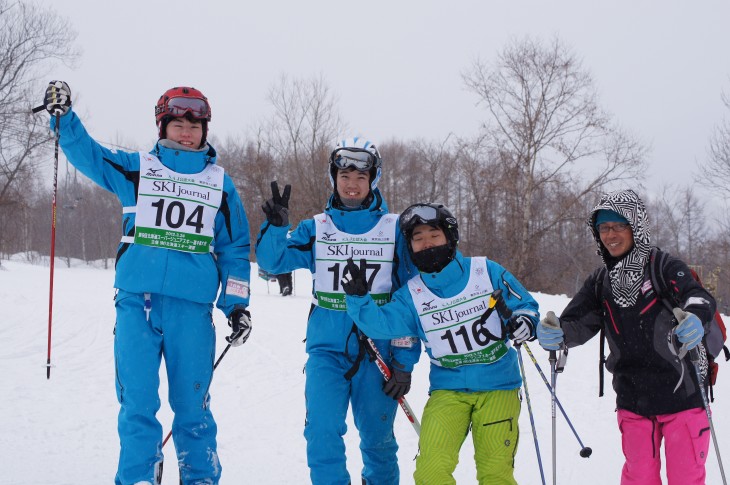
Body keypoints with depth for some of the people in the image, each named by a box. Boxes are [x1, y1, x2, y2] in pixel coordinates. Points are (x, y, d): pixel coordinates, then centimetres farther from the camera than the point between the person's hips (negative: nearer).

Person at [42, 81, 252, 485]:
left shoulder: (220, 184, 12)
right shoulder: (136, 169, 11)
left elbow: (235, 249, 13)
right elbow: (85, 152, 6)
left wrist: (237, 304, 6)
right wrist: (62, 115, -11)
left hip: (192, 308, 0)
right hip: (137, 302, 0)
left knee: (191, 404, 3)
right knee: (137, 402, -2)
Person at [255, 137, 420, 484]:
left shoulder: (394, 230, 4)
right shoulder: (316, 229, 8)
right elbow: (273, 260, -6)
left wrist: (404, 362, -2)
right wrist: (276, 225, -24)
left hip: (377, 351, 0)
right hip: (327, 349, 1)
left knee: (378, 438, 8)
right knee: (322, 431, -14)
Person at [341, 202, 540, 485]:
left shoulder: (487, 272, -2)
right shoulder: (412, 294, 3)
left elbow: (524, 304, 6)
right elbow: (382, 324, -11)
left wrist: (524, 321, -15)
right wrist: (358, 297, -25)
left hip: (498, 387, -1)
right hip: (448, 390, 1)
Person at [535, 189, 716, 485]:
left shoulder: (666, 268, -7)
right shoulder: (601, 281, 7)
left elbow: (698, 297, -22)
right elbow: (579, 323, -1)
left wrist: (696, 317, -45)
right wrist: (557, 335, -24)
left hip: (681, 394, -4)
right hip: (632, 402, 4)